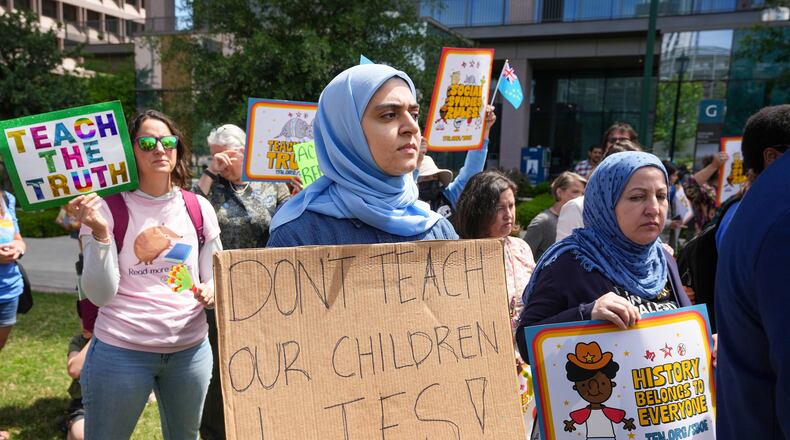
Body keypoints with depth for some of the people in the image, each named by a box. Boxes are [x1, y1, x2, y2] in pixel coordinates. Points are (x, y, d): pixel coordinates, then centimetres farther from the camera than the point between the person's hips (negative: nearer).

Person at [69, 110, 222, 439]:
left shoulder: (198, 208, 2)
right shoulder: (107, 207, -7)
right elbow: (100, 295, -12)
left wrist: (211, 292, -11)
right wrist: (99, 232, -23)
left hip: (191, 349, 3)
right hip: (121, 351, -3)